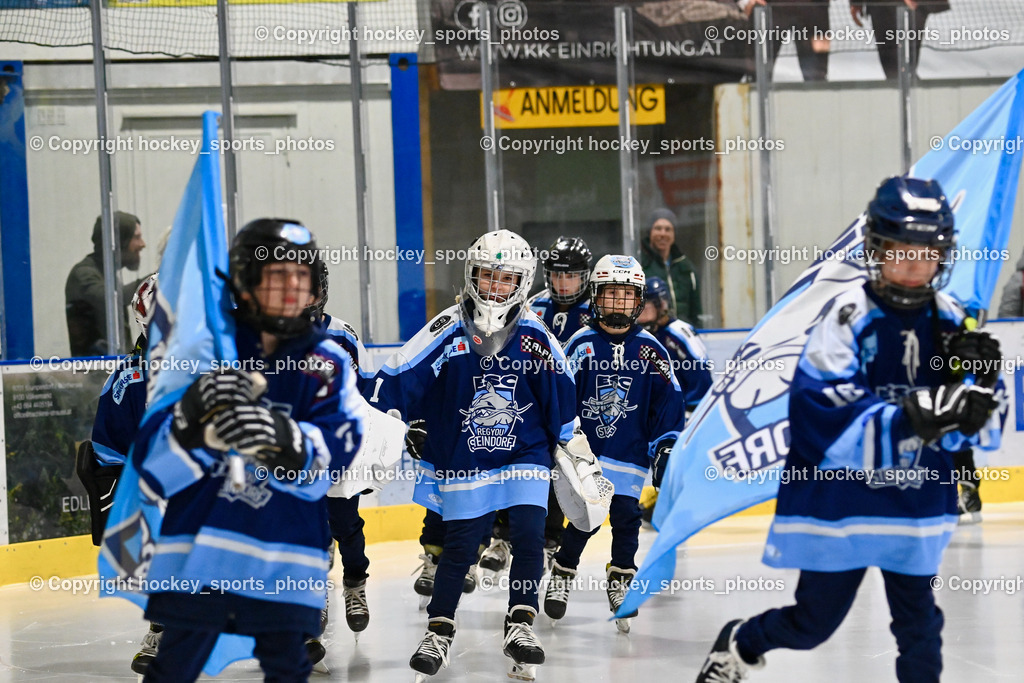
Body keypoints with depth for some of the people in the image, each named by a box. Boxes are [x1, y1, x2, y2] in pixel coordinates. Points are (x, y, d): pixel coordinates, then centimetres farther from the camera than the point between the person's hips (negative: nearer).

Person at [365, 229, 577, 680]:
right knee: (460, 548, 2)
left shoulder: (536, 338, -6)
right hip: (462, 464, -1)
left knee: (529, 538, -11)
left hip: (525, 456, 1)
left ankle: (520, 626, 0)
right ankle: (438, 633, 16)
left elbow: (562, 401, 6)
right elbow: (396, 380, -12)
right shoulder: (447, 332, -12)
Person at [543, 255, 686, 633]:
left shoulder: (650, 349, 3)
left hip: (631, 452, 1)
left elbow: (668, 400, 6)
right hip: (586, 449, -1)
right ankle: (562, 575, 16)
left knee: (626, 516, -2)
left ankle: (620, 581, 15)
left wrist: (666, 445, 1)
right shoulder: (581, 344, -2)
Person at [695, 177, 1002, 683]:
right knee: (814, 621, 10)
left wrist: (978, 382, -17)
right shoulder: (848, 317, -18)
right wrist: (913, 418, -36)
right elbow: (827, 421, -26)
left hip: (915, 505, 4)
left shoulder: (948, 320, -1)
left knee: (918, 622, 6)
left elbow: (971, 425, 4)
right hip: (837, 502, -4)